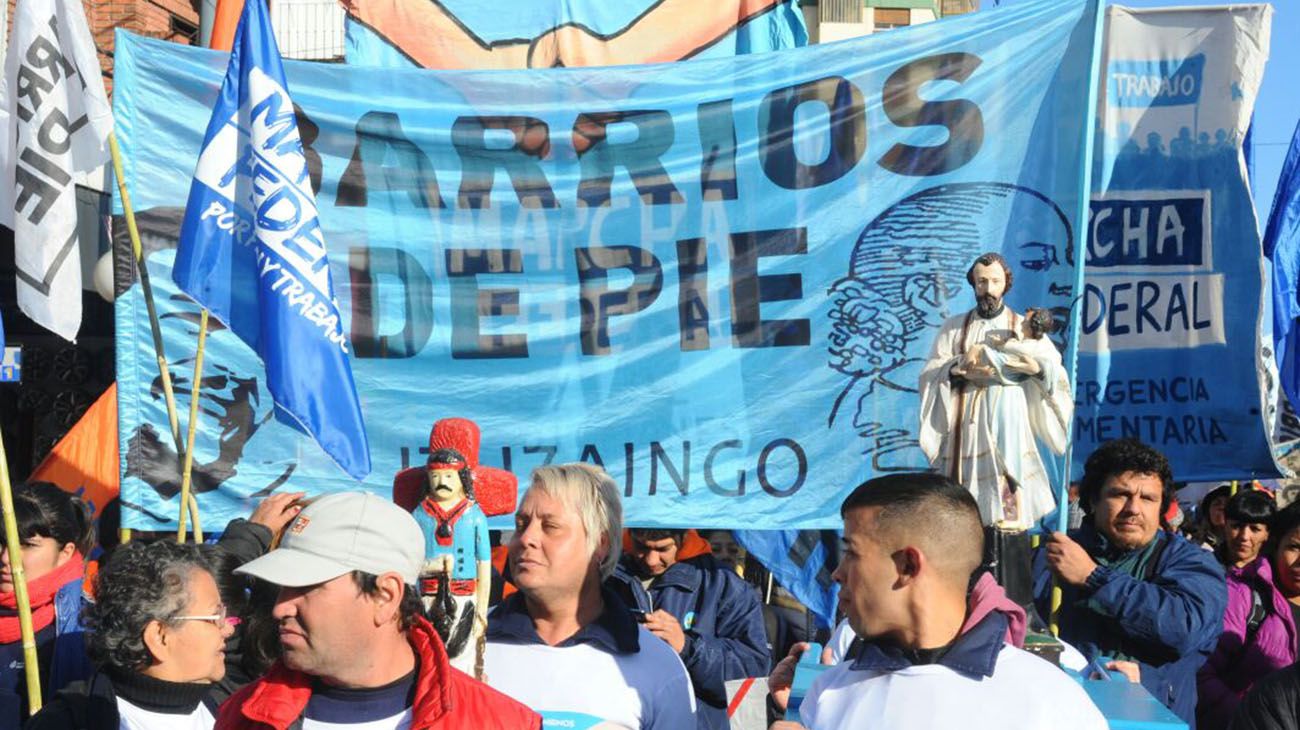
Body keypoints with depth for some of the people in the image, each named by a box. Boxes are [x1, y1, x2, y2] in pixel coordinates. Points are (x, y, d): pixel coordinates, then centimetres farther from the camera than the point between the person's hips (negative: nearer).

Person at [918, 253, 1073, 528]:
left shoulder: (1024, 327, 10)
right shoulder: (954, 327, 13)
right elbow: (930, 373, 3)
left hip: (1008, 422, -1)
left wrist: (1036, 366, -23)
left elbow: (1054, 370, -1)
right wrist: (958, 367, -16)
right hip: (966, 424, 1)